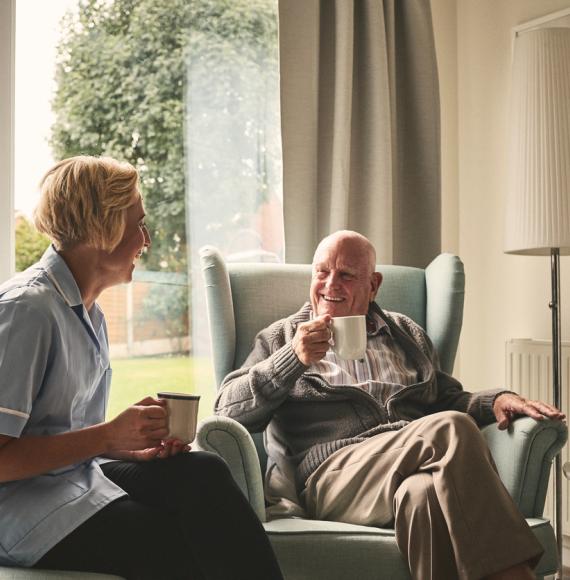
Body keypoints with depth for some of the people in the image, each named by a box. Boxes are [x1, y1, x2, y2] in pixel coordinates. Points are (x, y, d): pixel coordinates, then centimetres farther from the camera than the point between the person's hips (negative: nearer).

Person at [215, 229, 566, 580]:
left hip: (414, 469, 3)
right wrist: (294, 358, -10)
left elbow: (447, 399, 29)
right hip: (333, 472, -3)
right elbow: (229, 410, 5)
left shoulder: (405, 333, 29)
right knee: (450, 429, -31)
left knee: (425, 494, -39)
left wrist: (496, 400, 6)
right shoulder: (282, 338, 18)